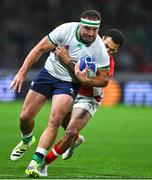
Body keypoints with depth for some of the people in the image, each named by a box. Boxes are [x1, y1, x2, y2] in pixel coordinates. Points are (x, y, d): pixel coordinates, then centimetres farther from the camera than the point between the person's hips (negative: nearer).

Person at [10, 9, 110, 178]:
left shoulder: (100, 50, -18)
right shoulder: (66, 30, -20)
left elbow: (104, 79, -6)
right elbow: (40, 49, -12)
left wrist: (85, 80, -24)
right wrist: (22, 73, -16)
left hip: (69, 83, -2)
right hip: (48, 73, 2)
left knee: (55, 120, -23)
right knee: (25, 117, 3)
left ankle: (36, 161, -20)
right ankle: (26, 140, 38)